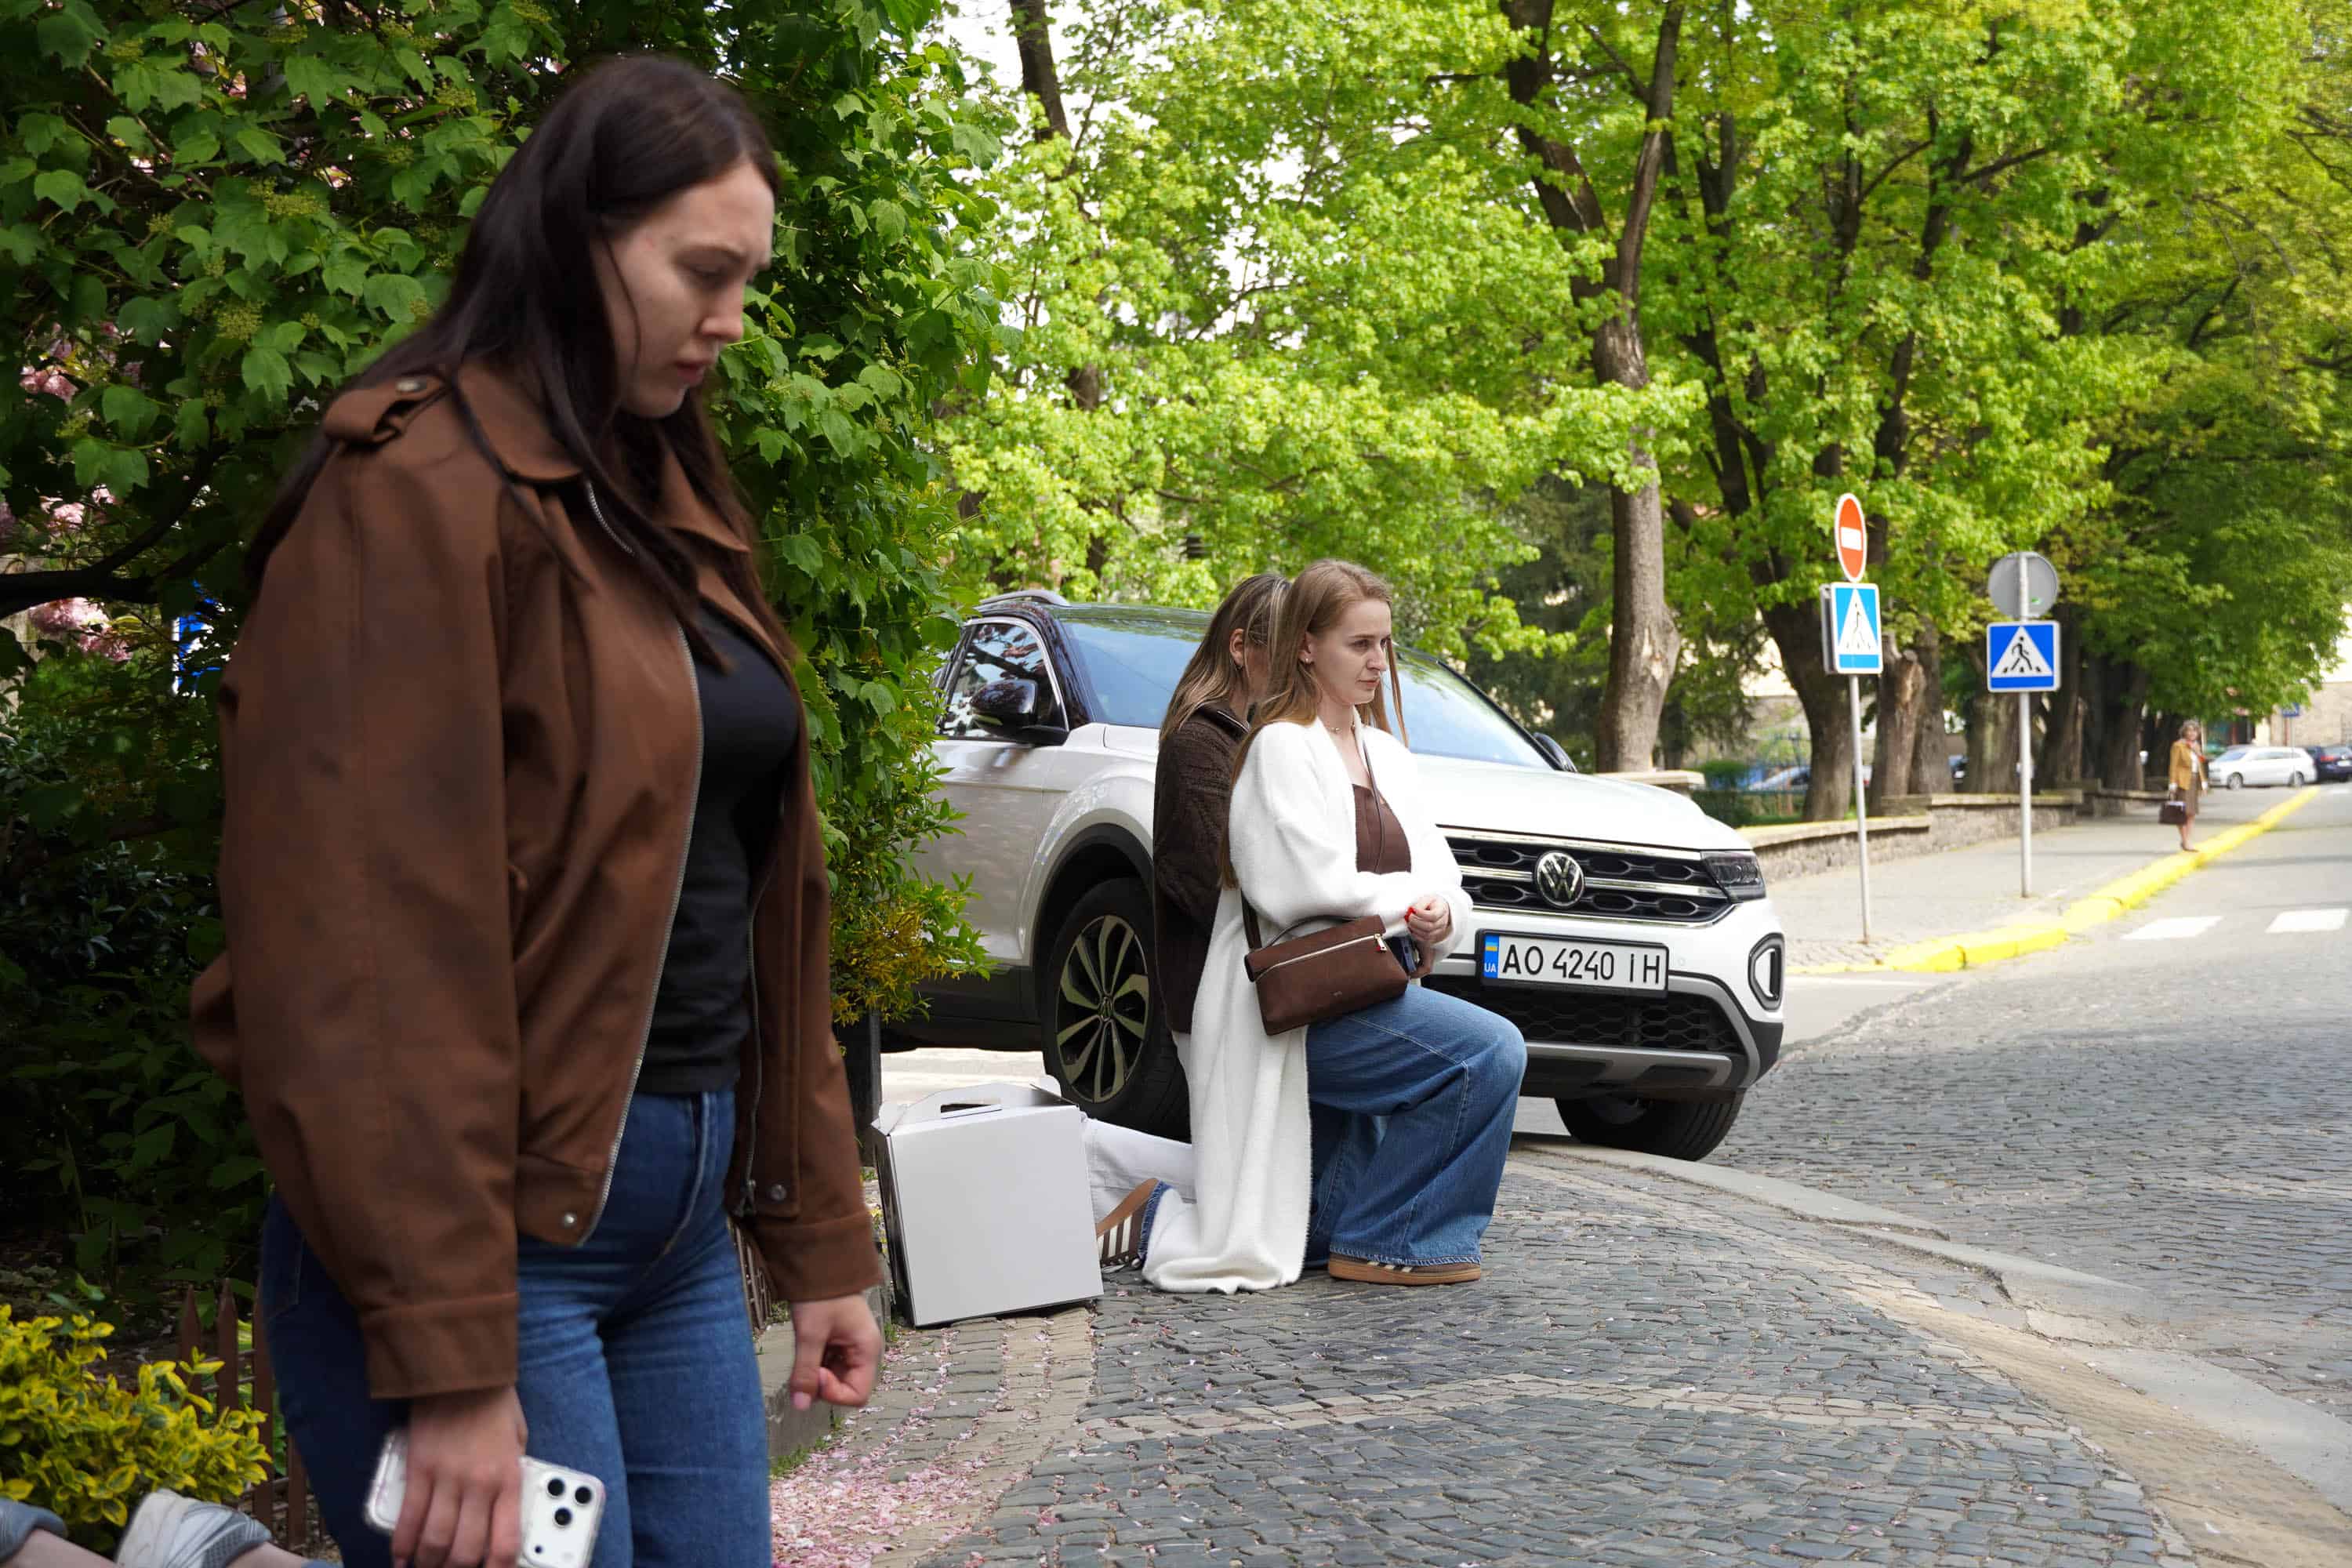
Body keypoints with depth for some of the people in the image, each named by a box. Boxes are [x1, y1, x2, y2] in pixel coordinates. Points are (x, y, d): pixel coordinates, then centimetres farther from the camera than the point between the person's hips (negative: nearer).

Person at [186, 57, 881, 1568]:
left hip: (685, 1214, 8)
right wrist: (447, 1364, -21)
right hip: (492, 1230, -8)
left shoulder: (669, 508, 15)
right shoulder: (418, 494, -12)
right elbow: (367, 948, -19)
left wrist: (821, 1241, 15)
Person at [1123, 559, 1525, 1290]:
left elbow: (1441, 881, 12)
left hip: (1353, 996, 9)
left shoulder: (1385, 753, 16)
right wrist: (1410, 900, -7)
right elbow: (1308, 888, -18)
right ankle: (1386, 1244, -13)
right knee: (1491, 1051, -23)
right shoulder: (1281, 746, -9)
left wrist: (1442, 916, -11)